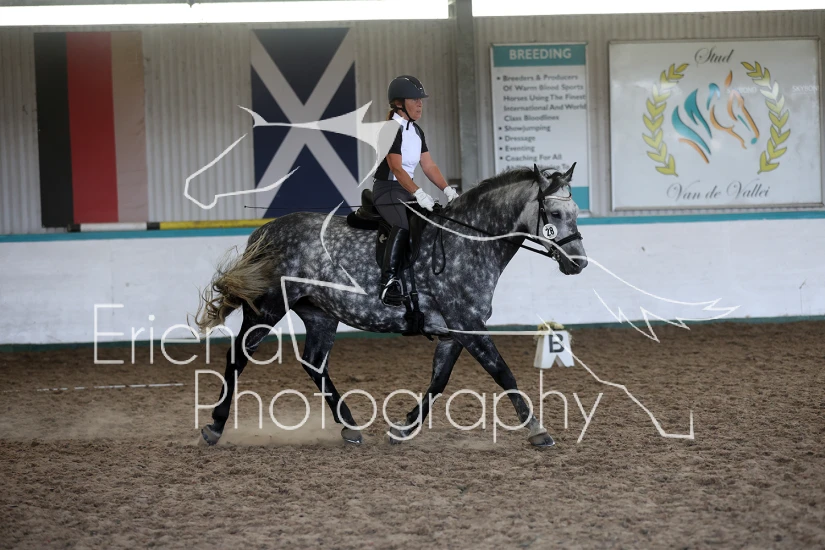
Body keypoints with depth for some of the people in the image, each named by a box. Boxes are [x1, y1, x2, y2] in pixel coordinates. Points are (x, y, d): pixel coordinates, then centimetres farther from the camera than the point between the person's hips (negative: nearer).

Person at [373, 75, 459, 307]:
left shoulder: (416, 131, 14)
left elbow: (428, 165, 13)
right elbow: (396, 168, -24)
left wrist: (447, 189, -2)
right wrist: (418, 194, -34)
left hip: (408, 189, 9)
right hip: (387, 189, -9)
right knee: (403, 225, -35)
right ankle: (388, 282, -38)